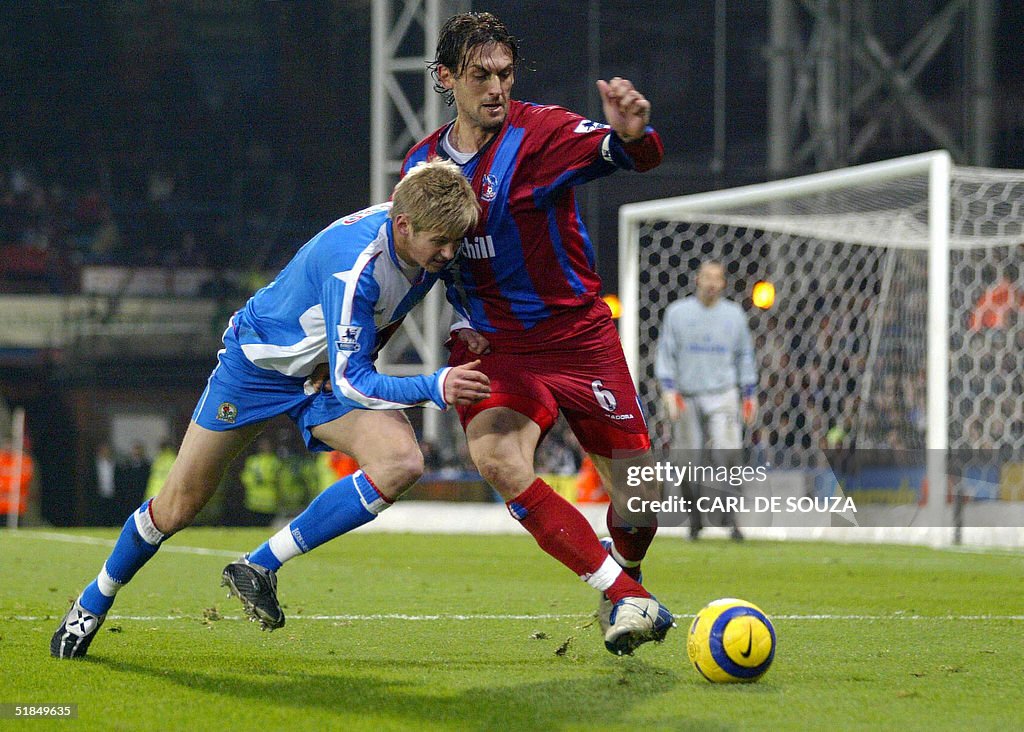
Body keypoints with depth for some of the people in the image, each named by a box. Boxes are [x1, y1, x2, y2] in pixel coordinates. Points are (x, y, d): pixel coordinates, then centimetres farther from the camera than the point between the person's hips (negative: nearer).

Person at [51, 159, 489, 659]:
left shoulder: (427, 241, -14)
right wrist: (434, 388, -46)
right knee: (179, 506, 4)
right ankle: (94, 602, 32)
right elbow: (351, 381, -35)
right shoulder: (354, 263, -38)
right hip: (261, 360, -6)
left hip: (332, 369, 6)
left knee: (401, 462, -24)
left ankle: (261, 567, -12)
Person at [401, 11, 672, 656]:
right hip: (493, 345, 2)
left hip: (578, 335, -2)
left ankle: (624, 582, 37)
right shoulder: (421, 164, 4)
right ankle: (624, 597, -22)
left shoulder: (540, 131, -10)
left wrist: (631, 133, -52)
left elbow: (636, 156, -29)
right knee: (498, 461, -28)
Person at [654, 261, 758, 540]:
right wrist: (668, 390, -6)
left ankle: (731, 517, -15)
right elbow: (665, 353, 5)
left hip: (722, 394, 0)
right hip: (686, 397, 0)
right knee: (689, 462, 0)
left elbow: (745, 356, 17)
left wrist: (749, 395, 13)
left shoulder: (734, 314, 11)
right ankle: (695, 522, 11)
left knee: (727, 452, -17)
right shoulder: (677, 312, 6)